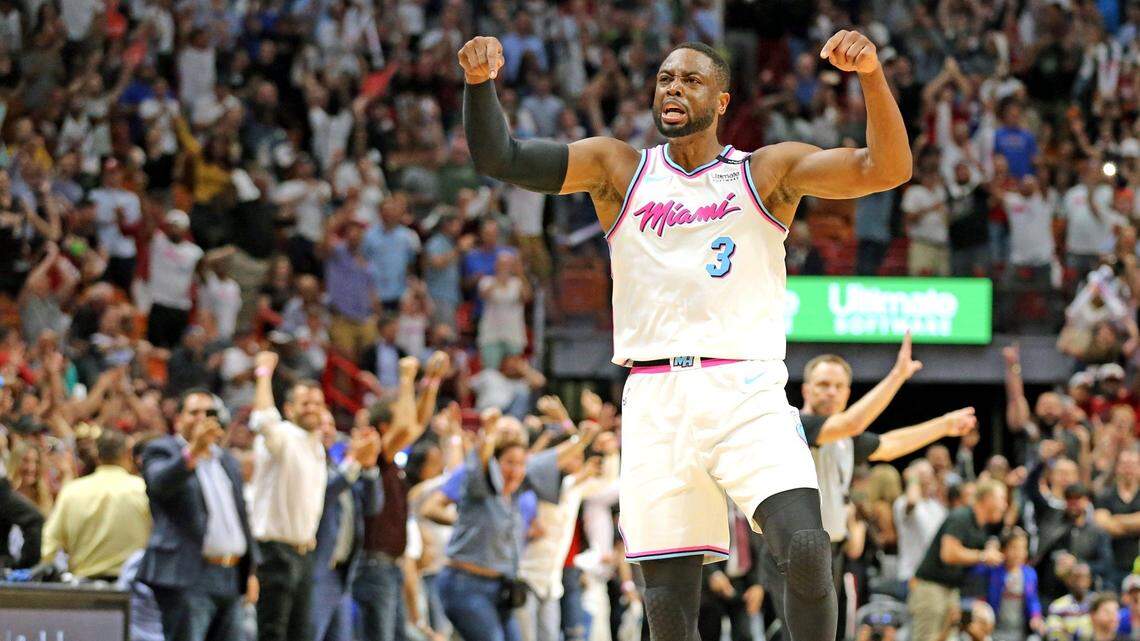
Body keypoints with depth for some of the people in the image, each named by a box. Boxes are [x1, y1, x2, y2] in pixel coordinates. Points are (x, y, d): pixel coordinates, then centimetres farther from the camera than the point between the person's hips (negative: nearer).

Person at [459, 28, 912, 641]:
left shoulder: (768, 172, 7)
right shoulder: (618, 169, 12)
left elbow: (887, 169, -5)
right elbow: (498, 158, 4)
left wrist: (871, 75, -21)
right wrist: (479, 80, -16)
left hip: (747, 391, -2)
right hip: (656, 400, 2)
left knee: (807, 550, -22)